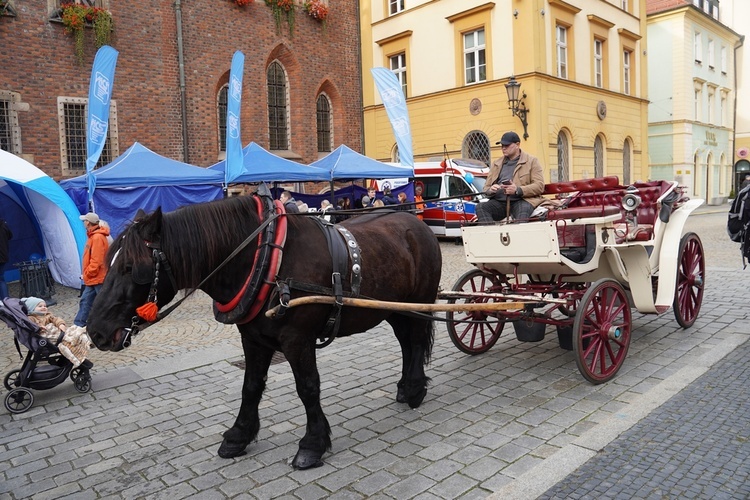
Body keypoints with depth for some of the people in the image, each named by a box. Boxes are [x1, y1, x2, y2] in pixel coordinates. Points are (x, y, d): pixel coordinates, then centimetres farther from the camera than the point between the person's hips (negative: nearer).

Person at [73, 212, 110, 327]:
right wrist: (86, 274, 15)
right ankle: (78, 325, 21)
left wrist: (87, 273, -13)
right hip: (93, 279, 10)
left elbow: (96, 261, -23)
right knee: (85, 301, 14)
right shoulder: (93, 236, 13)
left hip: (98, 279, -10)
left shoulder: (97, 237, -19)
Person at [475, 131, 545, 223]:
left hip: (521, 200, -4)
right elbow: (486, 187, 23)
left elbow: (539, 186, 0)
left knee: (523, 211, -39)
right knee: (480, 207, -26)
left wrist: (518, 190, -16)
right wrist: (490, 190, -4)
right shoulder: (496, 164, 24)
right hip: (499, 201, 4)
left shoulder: (532, 161, 11)